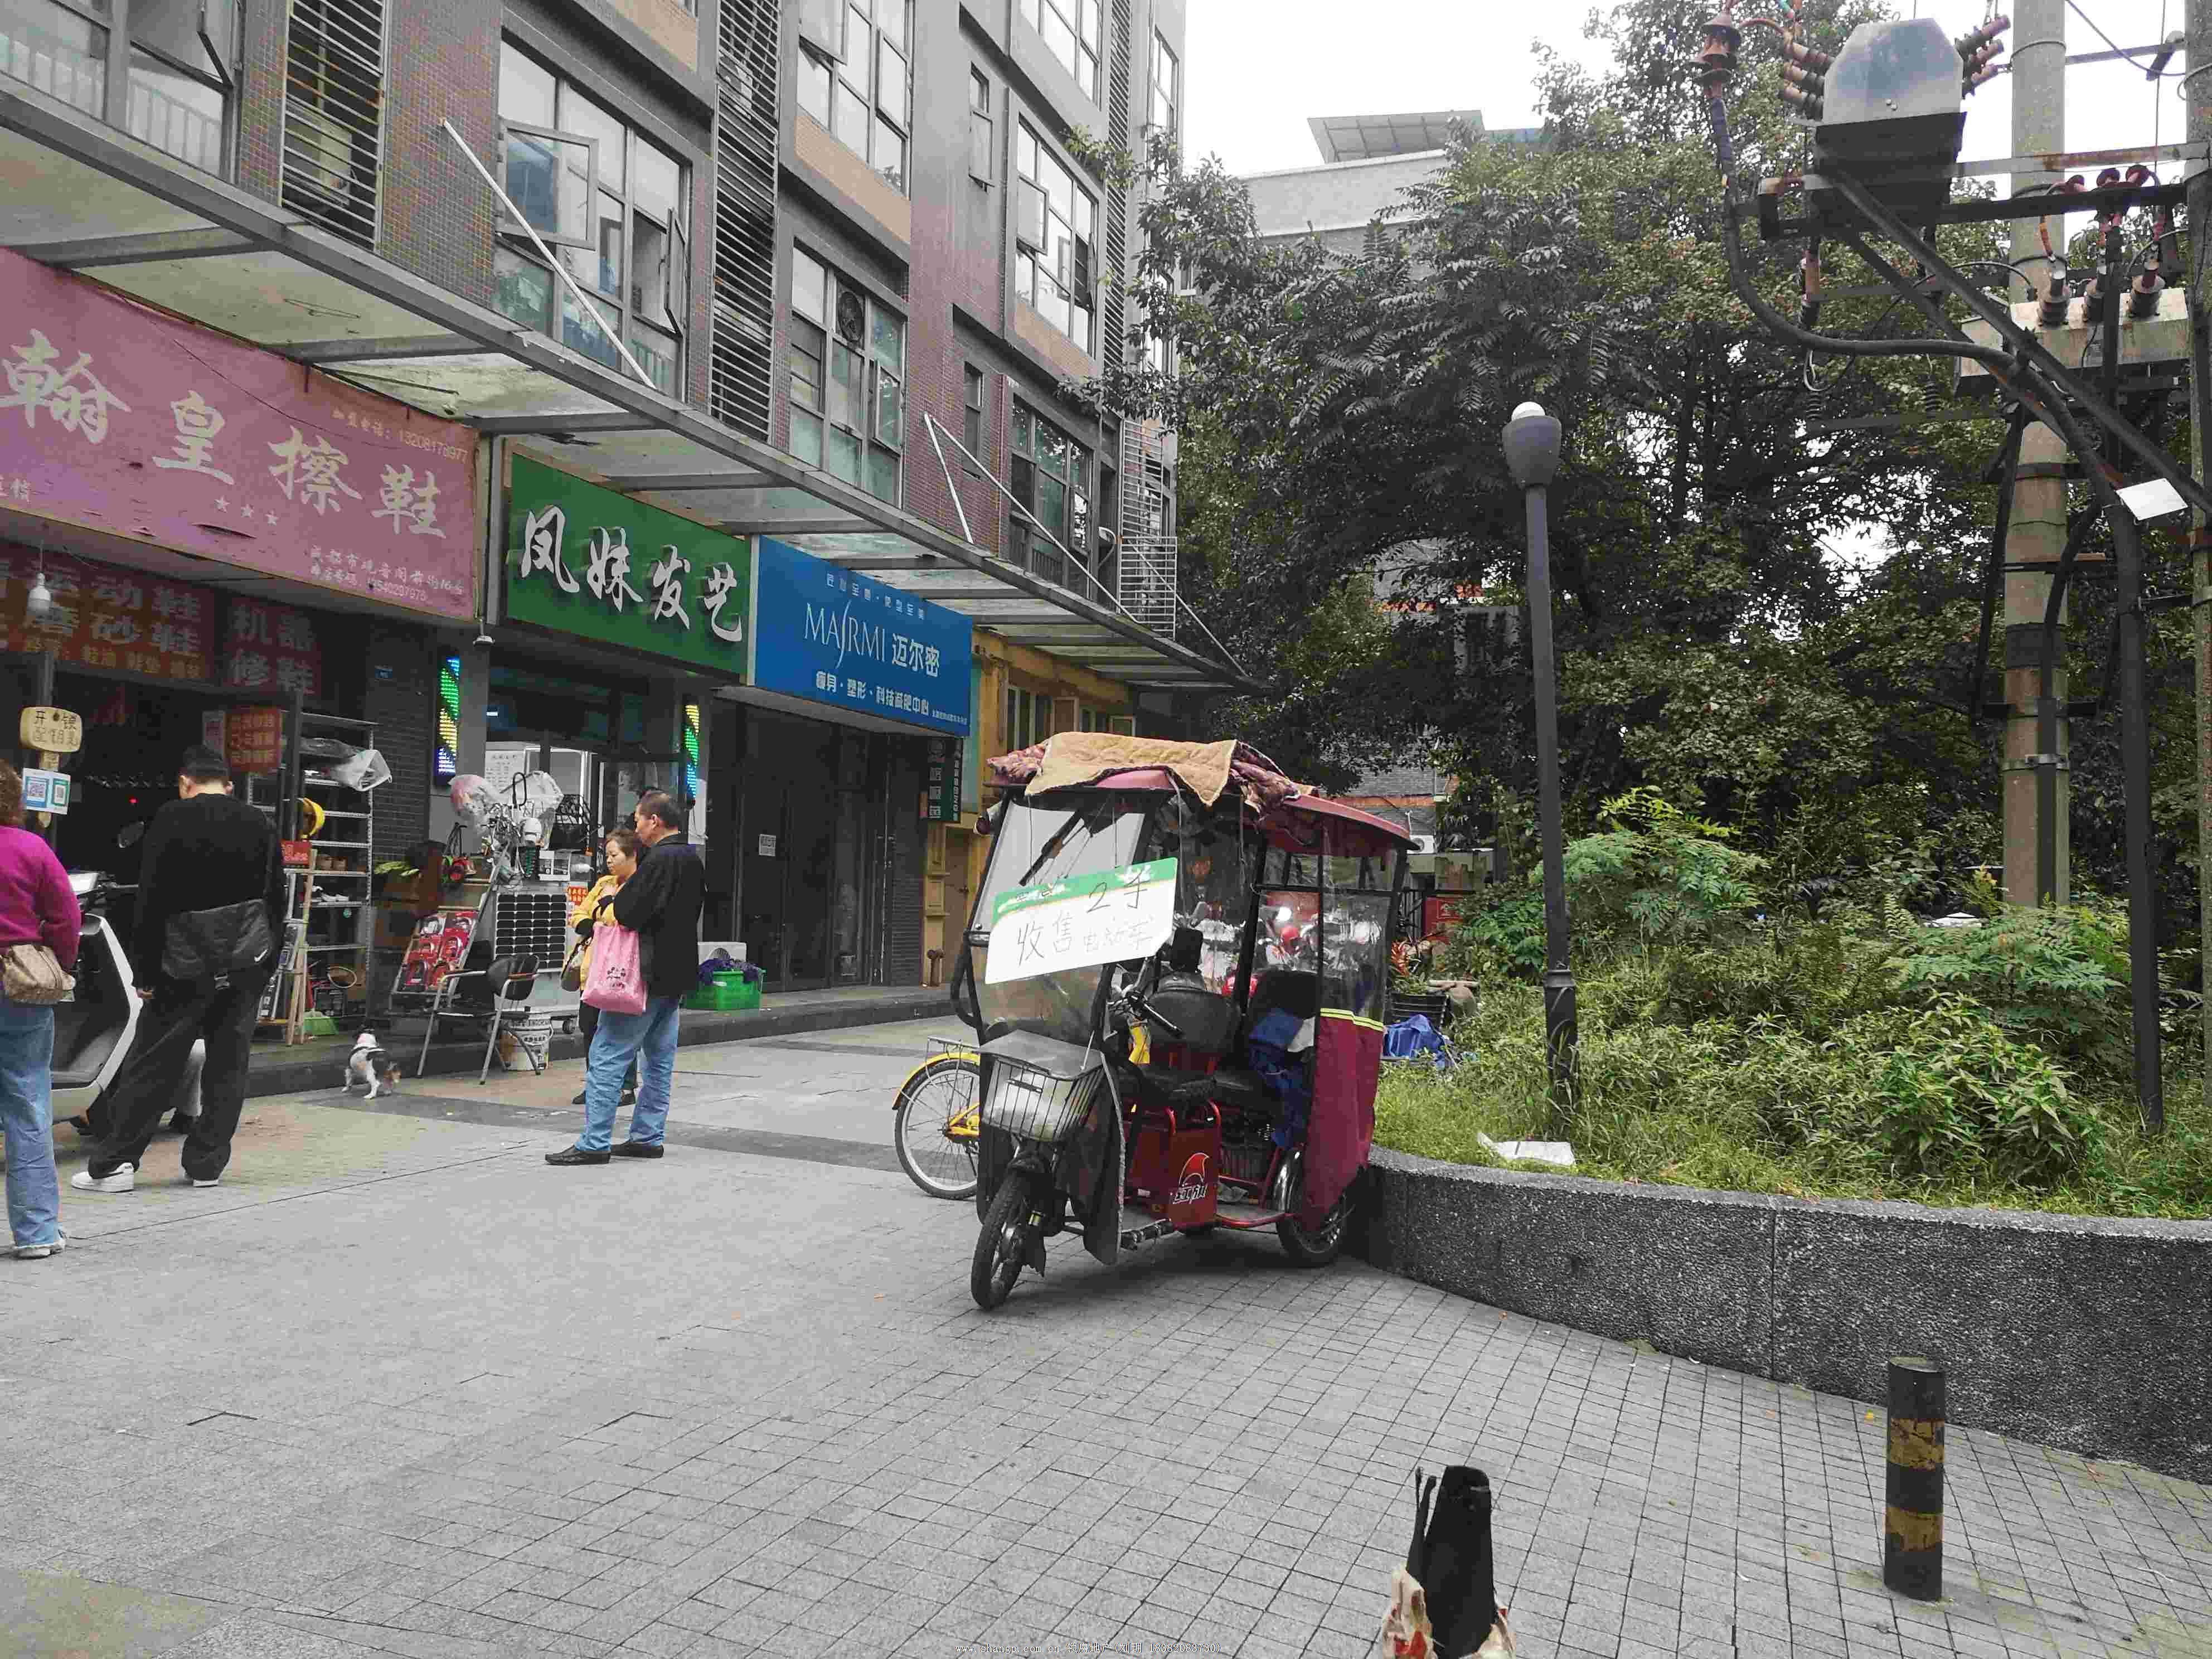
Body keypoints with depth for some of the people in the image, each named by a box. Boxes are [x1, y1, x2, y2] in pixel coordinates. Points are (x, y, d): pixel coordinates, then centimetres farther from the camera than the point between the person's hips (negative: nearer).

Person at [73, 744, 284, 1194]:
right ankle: (206, 1164, 10)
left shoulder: (173, 819, -5)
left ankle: (113, 1163, 7)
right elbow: (276, 901, 8)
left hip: (186, 963, -3)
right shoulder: (261, 825, 8)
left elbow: (152, 902, -8)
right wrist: (267, 965, 13)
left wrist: (145, 971, -4)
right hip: (247, 963, 4)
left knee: (152, 1065, 3)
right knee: (228, 1065, 7)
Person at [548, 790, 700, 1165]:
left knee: (607, 1057, -5)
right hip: (677, 974, 10)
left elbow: (627, 914, -23)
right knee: (658, 1059, 14)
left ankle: (594, 1143, -4)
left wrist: (611, 906, -1)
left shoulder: (659, 860, -17)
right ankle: (647, 1138, 19)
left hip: (646, 976, -10)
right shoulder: (693, 860, 12)